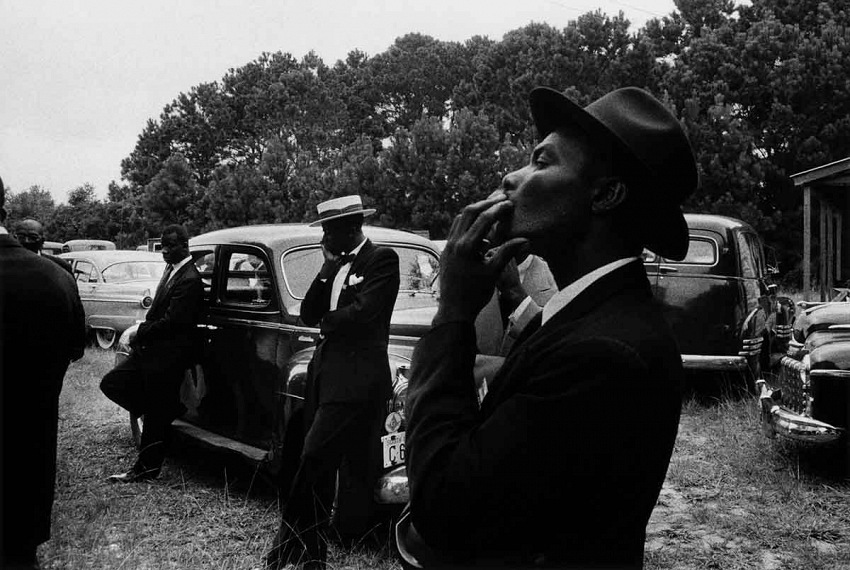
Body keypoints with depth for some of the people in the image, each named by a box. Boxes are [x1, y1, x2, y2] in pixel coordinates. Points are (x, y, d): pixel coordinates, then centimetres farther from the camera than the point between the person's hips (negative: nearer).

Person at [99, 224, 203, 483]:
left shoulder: (189, 280, -19)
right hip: (153, 350, 9)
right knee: (111, 383, 11)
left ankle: (147, 468, 16)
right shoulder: (172, 270, 10)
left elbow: (171, 322, -23)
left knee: (156, 416, 2)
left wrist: (140, 335, -11)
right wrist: (142, 335, 2)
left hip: (168, 357, -9)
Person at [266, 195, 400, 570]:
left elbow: (362, 312, -18)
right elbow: (308, 315, 9)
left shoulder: (382, 259, -5)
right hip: (326, 373, 8)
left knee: (314, 459, -11)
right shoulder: (336, 264, 17)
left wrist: (327, 321, 1)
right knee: (321, 466, 11)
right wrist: (329, 268, -1)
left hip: (357, 379, -8)